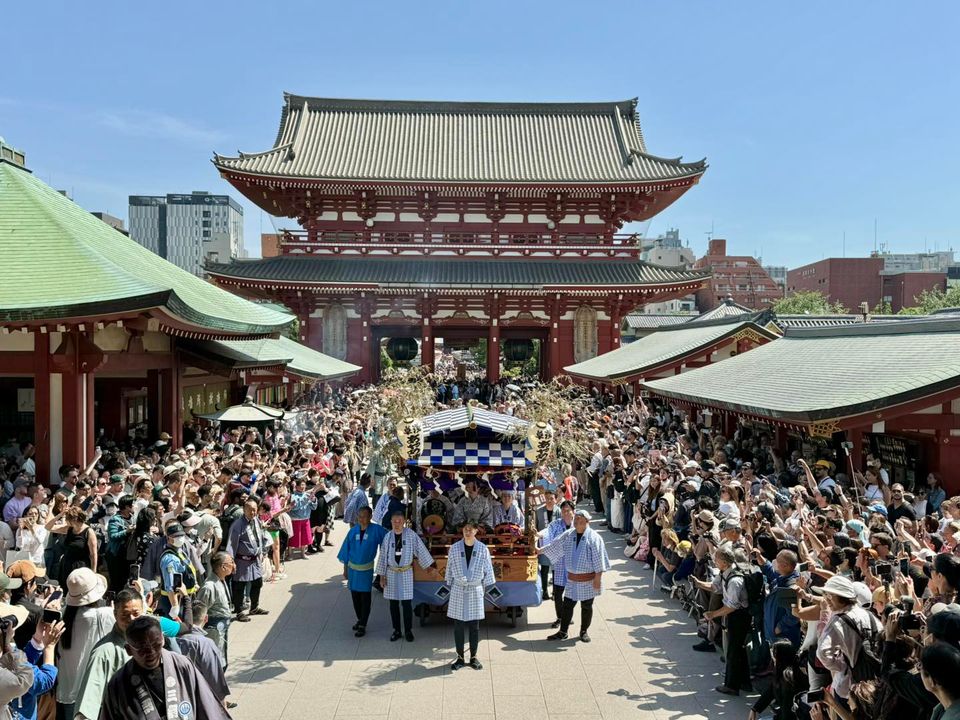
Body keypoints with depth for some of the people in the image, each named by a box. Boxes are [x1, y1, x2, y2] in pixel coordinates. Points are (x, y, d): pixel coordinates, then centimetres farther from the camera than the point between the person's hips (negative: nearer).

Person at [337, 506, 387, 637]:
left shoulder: (376, 530, -11)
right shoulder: (353, 531, -2)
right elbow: (346, 551, 6)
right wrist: (345, 570, 7)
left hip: (366, 569, -3)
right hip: (352, 567, 3)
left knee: (365, 598, 2)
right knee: (355, 596, 14)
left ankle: (362, 626, 12)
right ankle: (360, 619, 33)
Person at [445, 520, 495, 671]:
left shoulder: (482, 549, -4)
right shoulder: (454, 548, -3)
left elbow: (487, 568, 4)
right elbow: (450, 568, 6)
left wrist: (485, 586, 4)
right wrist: (450, 584, 7)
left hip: (475, 590, 0)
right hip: (458, 590, 0)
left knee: (474, 626, 7)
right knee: (458, 626, 5)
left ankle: (474, 657, 20)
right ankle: (460, 657, 16)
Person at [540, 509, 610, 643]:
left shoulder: (594, 538, -14)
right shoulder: (568, 535, 0)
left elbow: (598, 560, -14)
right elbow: (554, 546, 12)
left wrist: (598, 579, -14)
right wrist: (540, 550, 14)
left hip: (588, 580, -4)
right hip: (572, 579, 4)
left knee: (586, 606, 10)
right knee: (567, 605, 8)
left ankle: (584, 631, 26)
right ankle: (563, 632, 19)